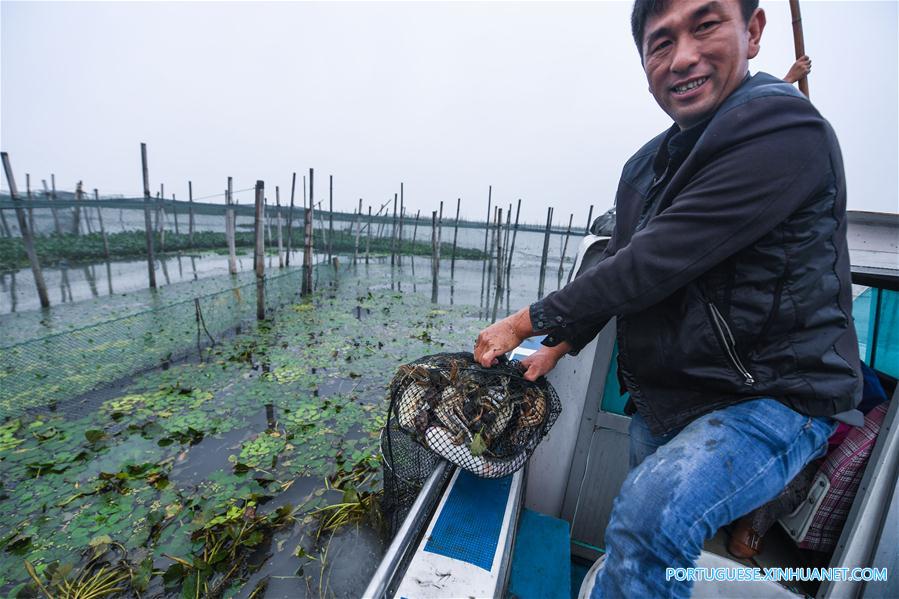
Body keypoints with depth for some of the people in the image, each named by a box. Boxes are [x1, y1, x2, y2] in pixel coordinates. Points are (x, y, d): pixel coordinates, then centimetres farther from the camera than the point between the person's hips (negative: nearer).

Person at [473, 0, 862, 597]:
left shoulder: (784, 129, -18)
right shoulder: (645, 167, 7)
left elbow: (650, 266, -26)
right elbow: (618, 268, 11)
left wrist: (525, 321, -18)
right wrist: (558, 346, 4)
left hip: (773, 399, -6)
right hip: (661, 402, 7)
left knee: (651, 515, -28)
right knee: (645, 521, 20)